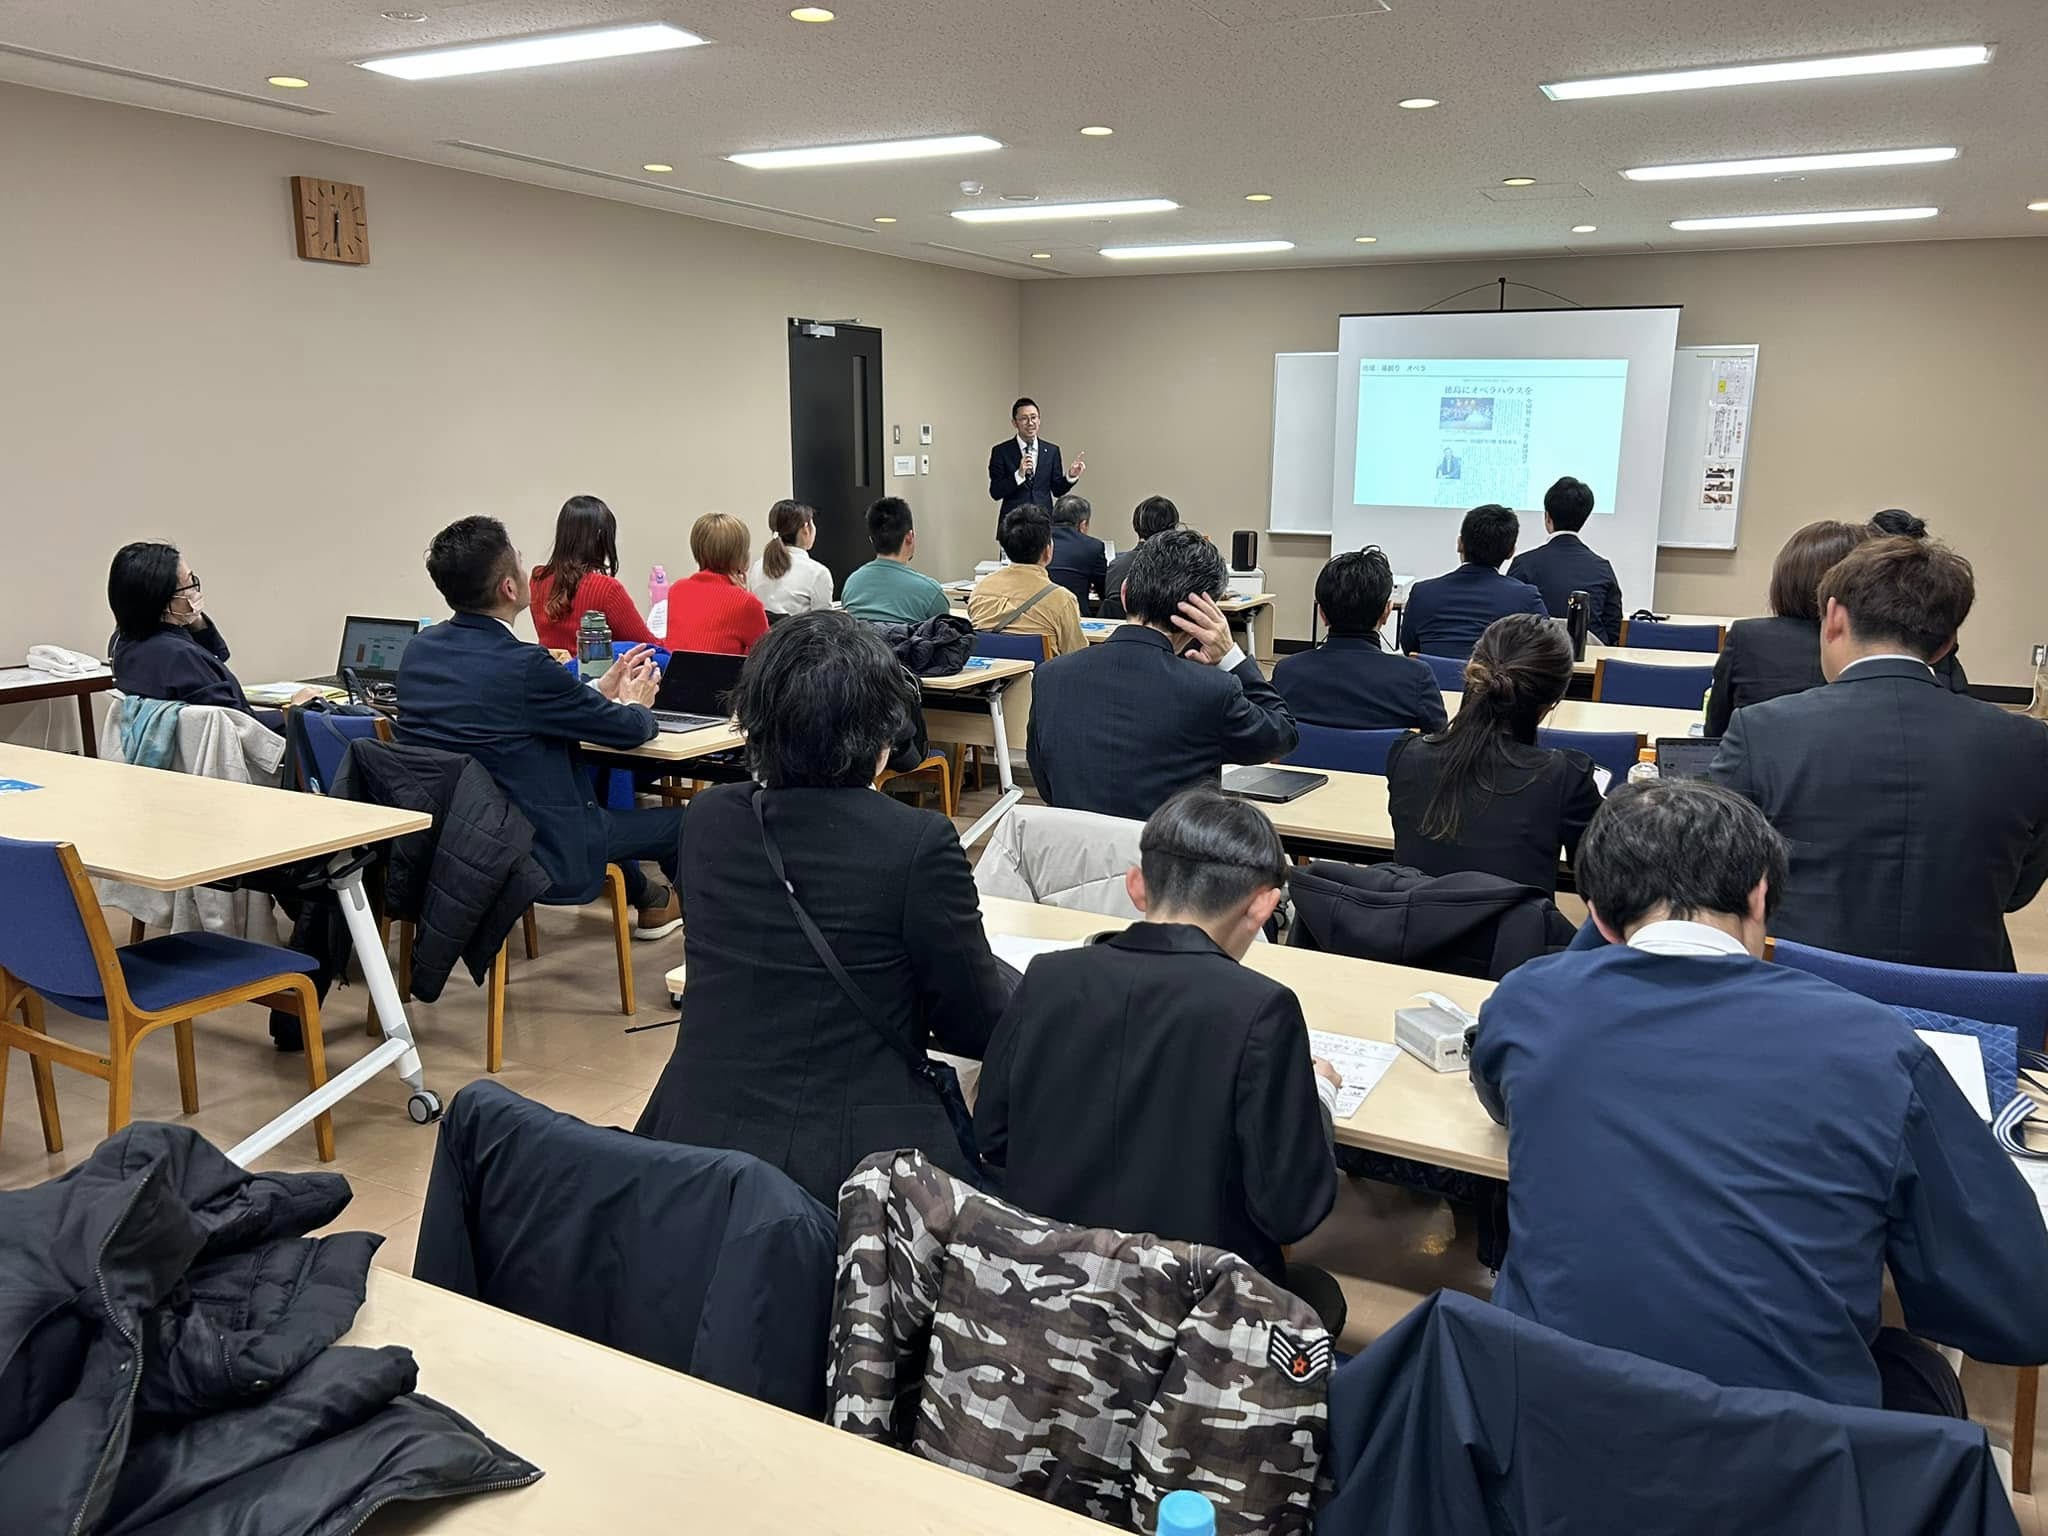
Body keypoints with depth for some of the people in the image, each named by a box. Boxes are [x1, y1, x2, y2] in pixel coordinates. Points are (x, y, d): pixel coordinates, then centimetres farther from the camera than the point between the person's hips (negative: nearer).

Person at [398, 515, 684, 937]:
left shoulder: (419, 649, -2)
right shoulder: (524, 666, -25)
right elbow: (629, 729, -11)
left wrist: (600, 690, 18)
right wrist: (634, 704, 12)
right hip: (533, 855, -8)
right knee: (680, 820, 11)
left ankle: (648, 899, 50)